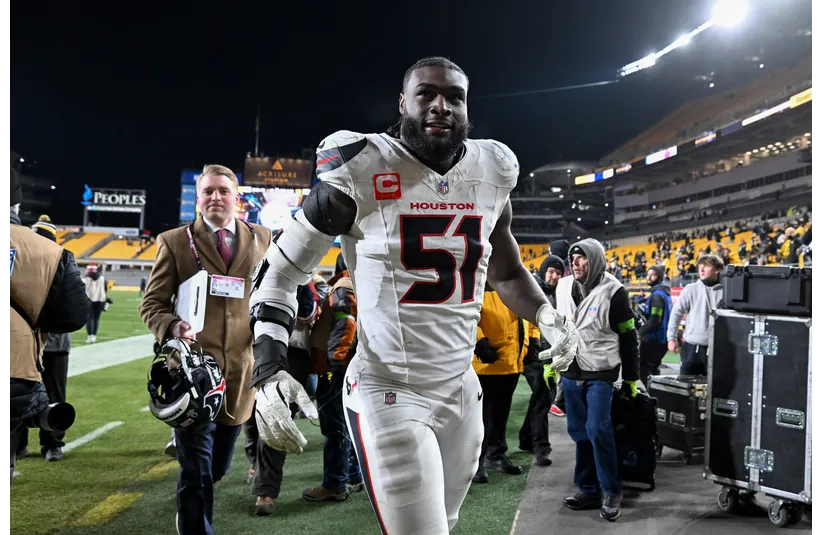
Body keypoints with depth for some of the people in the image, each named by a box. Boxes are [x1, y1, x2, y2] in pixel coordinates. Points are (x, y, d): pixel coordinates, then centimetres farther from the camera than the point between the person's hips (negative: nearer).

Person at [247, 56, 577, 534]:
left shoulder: (491, 176, 3)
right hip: (388, 394, -5)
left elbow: (507, 272, 21)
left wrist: (546, 316, 3)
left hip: (462, 391, 6)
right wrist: (268, 367, -15)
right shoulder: (361, 174, -11)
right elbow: (281, 271, -4)